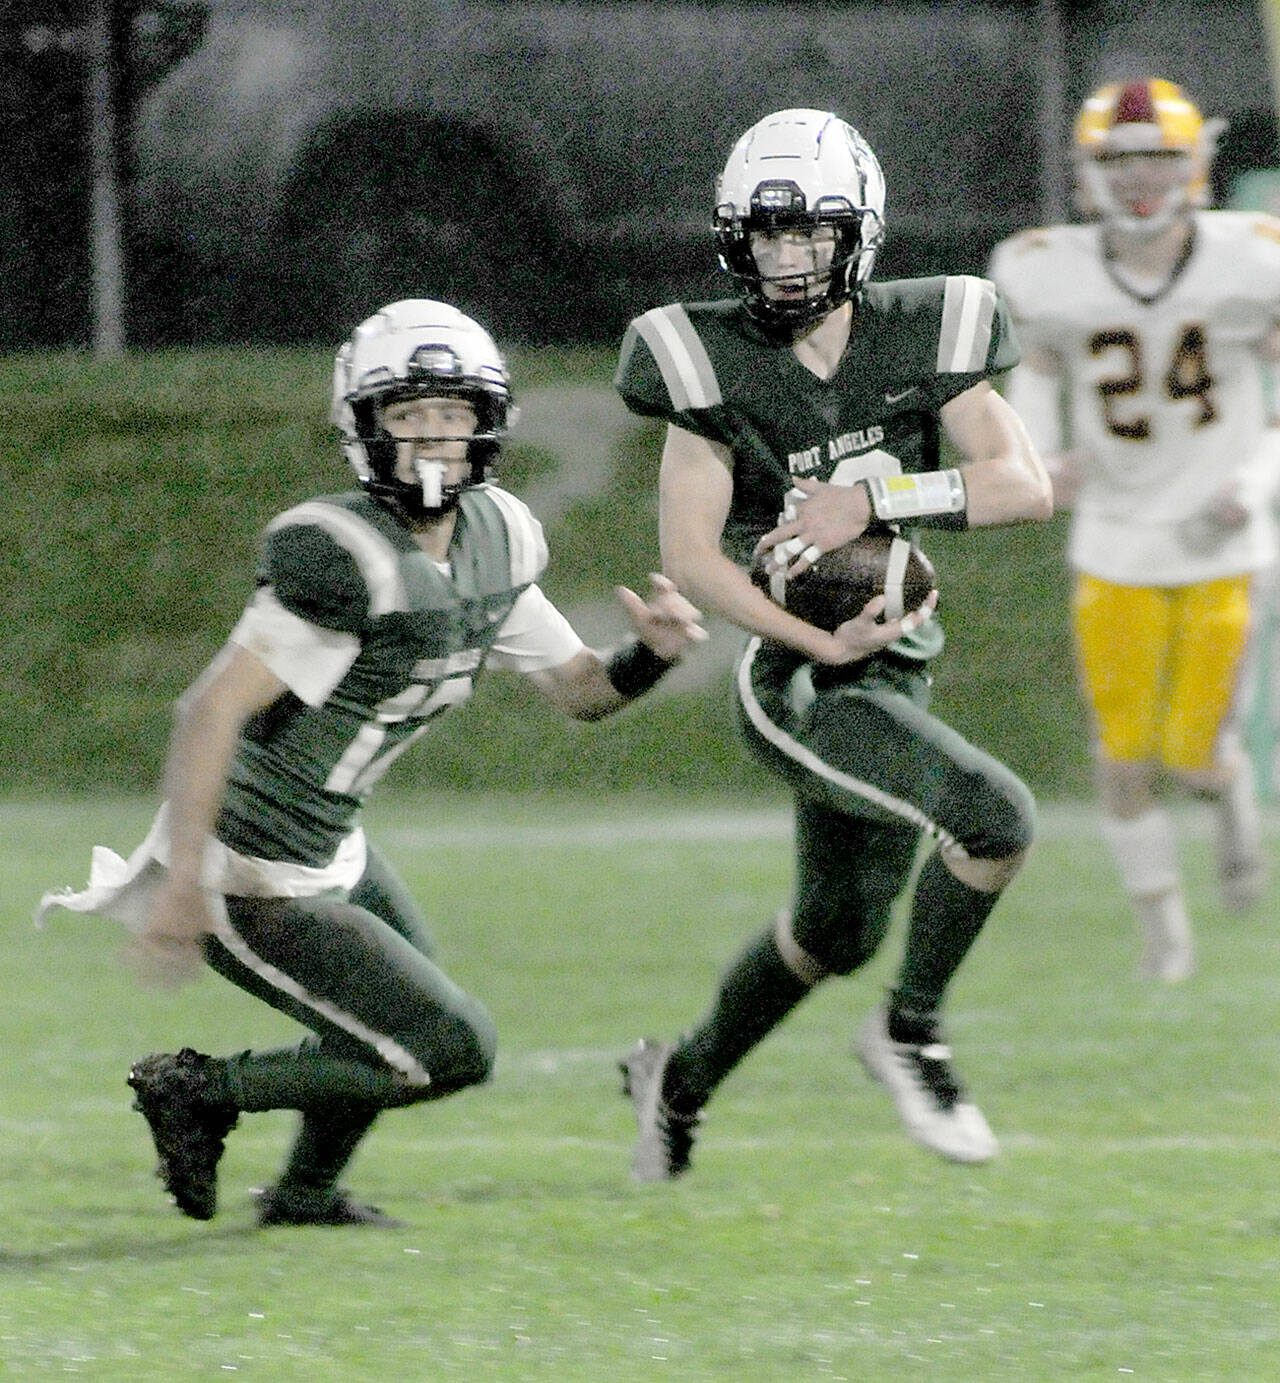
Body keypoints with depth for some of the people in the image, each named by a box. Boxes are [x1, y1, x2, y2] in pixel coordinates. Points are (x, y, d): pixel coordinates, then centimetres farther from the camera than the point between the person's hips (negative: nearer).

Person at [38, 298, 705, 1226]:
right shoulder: (349, 559, -26)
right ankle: (201, 1090, 4)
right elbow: (212, 710, -29)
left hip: (330, 849, 10)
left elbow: (578, 689, 12)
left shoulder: (496, 542, 1)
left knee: (409, 1011, 30)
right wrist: (184, 884, -32)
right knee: (456, 1051, -5)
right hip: (259, 888, -10)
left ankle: (305, 1194, 48)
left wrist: (652, 653, -9)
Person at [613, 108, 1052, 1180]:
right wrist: (824, 642, -21)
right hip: (798, 683, -6)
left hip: (896, 676, 6)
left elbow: (1025, 487, -9)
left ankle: (683, 1079, 43)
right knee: (996, 816, -24)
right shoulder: (714, 360, -12)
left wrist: (873, 500, -20)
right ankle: (909, 1033, -4)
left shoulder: (918, 336, -3)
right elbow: (690, 555, -14)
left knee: (838, 933, 20)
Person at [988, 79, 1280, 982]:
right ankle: (1162, 921, 29)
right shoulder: (1054, 276, -13)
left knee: (1195, 752, -3)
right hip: (1116, 547, 1)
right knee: (1126, 752, 4)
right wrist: (1044, 459, -9)